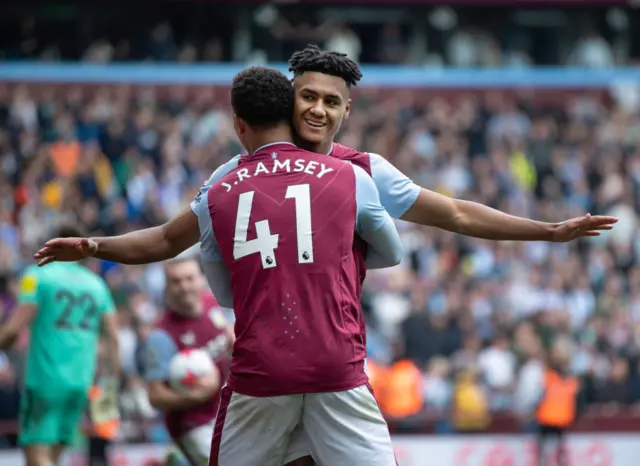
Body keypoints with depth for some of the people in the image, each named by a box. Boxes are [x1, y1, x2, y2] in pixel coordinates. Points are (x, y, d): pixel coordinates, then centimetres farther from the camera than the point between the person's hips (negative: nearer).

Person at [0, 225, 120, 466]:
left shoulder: (38, 276, -2)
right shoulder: (97, 283, 14)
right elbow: (113, 338, 9)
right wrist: (111, 385, 13)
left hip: (45, 379, -6)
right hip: (81, 382, 6)